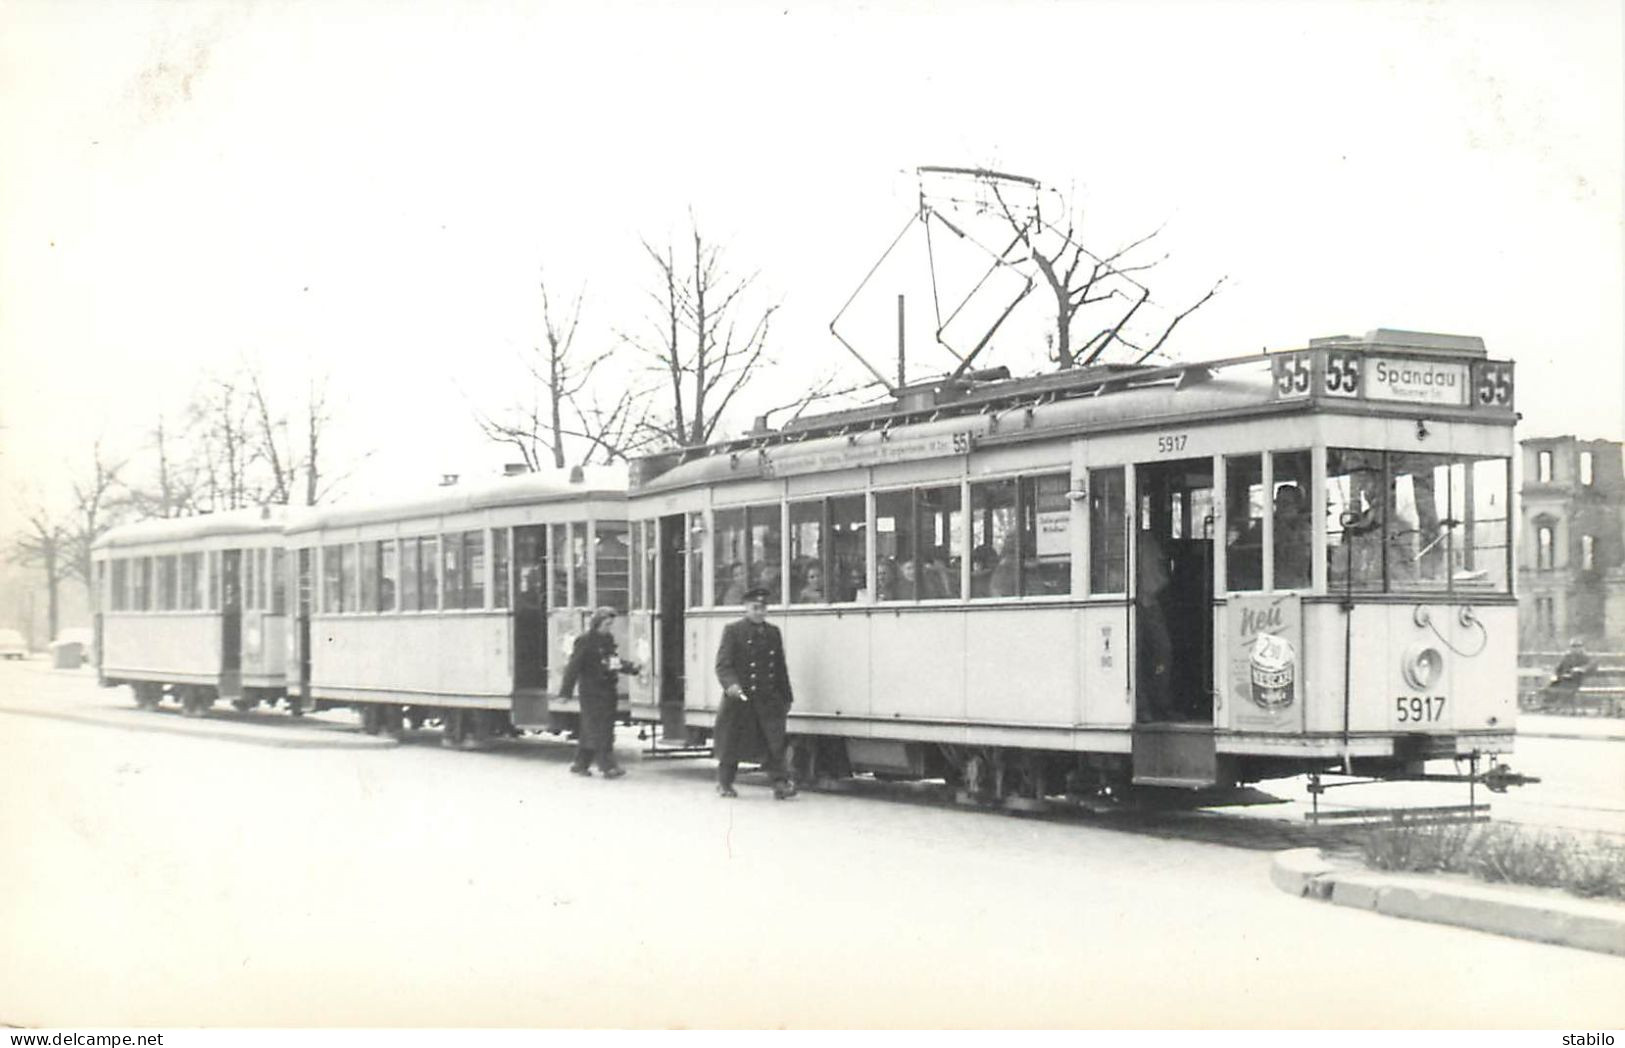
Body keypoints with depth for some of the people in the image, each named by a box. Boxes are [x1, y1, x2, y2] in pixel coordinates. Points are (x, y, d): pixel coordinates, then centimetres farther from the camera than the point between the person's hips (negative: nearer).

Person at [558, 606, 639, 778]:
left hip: (607, 689, 8)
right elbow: (574, 666, -11)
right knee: (598, 729, -8)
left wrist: (631, 667, 6)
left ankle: (581, 764, 20)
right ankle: (608, 767, -11)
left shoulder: (608, 640, 12)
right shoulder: (585, 641, -11)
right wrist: (566, 691, -13)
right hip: (591, 691, -8)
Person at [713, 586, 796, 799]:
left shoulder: (773, 632, 14)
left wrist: (786, 699, 16)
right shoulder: (733, 630, 0)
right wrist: (730, 684, -26)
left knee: (775, 741, -8)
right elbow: (723, 664, -8)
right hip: (739, 699, -3)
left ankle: (781, 783, -9)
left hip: (768, 699, 3)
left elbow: (781, 668, 18)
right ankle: (724, 784, 20)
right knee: (731, 742, 6)